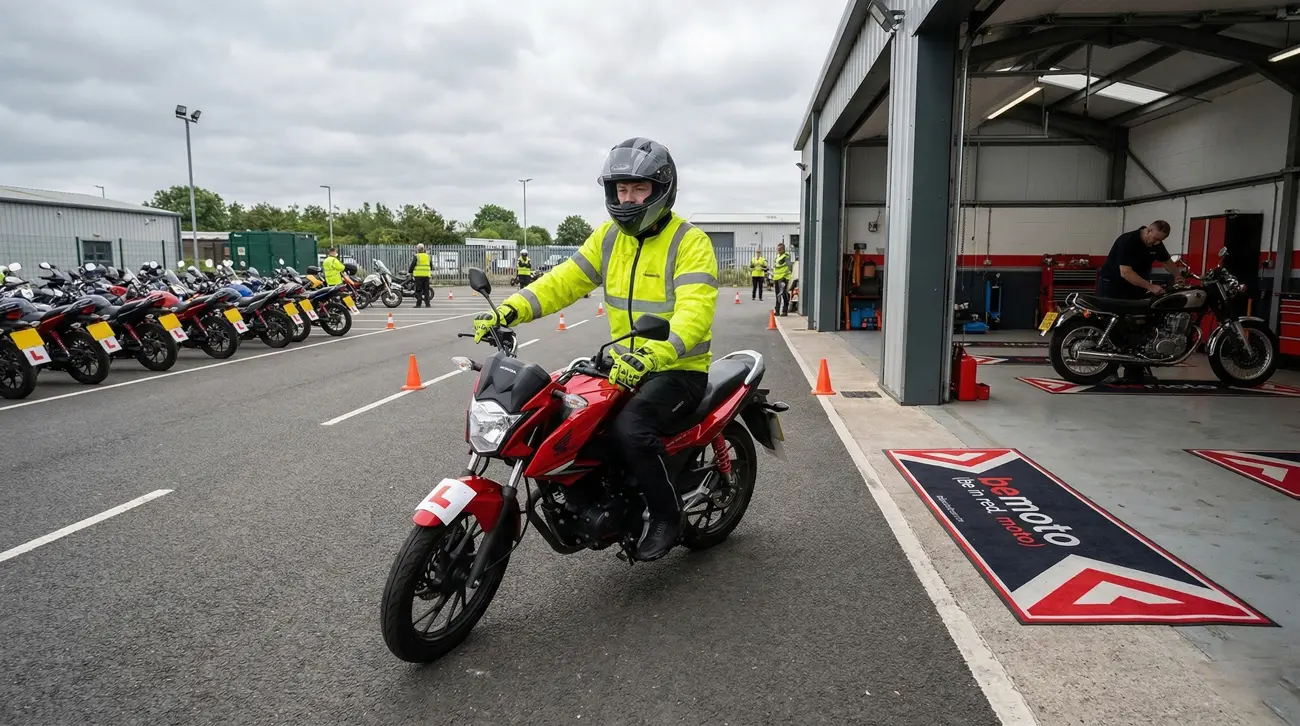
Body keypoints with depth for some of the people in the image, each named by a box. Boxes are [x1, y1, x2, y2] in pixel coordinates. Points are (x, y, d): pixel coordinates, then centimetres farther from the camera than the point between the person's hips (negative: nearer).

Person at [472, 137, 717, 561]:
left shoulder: (690, 242, -13)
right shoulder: (609, 235, 7)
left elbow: (694, 316, -27)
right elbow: (565, 281, 3)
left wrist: (652, 355, -44)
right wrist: (509, 310, -12)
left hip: (679, 369, -6)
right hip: (626, 364, 7)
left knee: (630, 428, -30)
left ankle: (667, 515, -5)